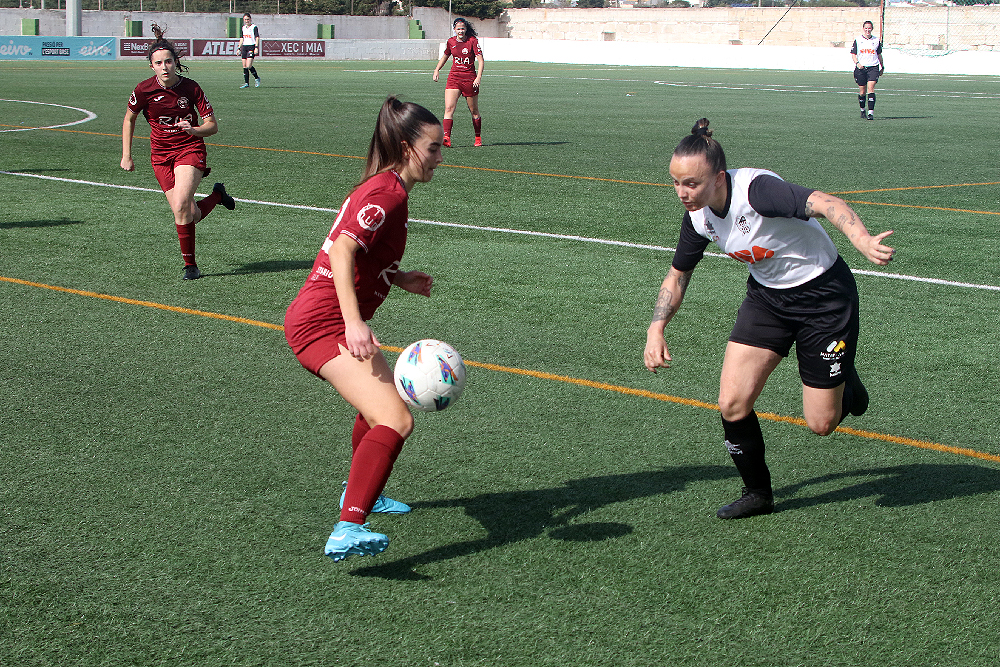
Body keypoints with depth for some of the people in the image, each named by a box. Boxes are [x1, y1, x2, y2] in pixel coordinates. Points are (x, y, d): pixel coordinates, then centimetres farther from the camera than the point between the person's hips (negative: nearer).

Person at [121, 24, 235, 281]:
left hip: (191, 149, -2)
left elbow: (213, 125, -6)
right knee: (190, 215, -7)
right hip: (161, 155, 2)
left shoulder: (191, 88, -12)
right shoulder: (145, 90, -9)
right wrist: (126, 155, 7)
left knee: (180, 207, -23)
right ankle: (217, 195, 25)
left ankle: (190, 264, -3)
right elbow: (129, 119, 8)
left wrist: (194, 130, -27)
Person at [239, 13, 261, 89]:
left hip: (252, 46, -7)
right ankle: (246, 83, 6)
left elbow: (257, 38, -9)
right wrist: (239, 48, 16)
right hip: (244, 47, 7)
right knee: (244, 66, 2)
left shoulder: (254, 27, -4)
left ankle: (257, 78, 7)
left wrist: (256, 47, -19)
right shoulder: (243, 28, 16)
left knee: (249, 66, -16)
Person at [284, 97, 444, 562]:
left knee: (383, 401, 33)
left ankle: (361, 492, 53)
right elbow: (341, 251, -27)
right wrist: (354, 323, -35)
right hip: (324, 322, -11)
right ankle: (347, 531, -38)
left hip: (315, 319, 11)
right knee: (396, 420, -25)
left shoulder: (382, 188, 17)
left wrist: (398, 279, 21)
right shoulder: (388, 193, -14)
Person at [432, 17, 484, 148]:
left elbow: (481, 60, -9)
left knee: (474, 111, 8)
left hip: (469, 78, -3)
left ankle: (478, 138, 24)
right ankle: (447, 137, -25)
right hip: (454, 77, 3)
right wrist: (437, 70, 15)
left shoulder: (472, 41, -6)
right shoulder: (451, 41, 6)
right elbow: (445, 56, 24)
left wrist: (479, 77, -21)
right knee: (449, 108, -16)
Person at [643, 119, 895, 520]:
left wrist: (863, 241, -64)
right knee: (732, 404, -9)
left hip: (823, 295, -6)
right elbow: (677, 275, 9)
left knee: (821, 423, 0)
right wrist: (656, 329, -3)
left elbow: (824, 203, -46)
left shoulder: (756, 190, -31)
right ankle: (758, 493, 14)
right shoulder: (698, 216, -8)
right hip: (767, 296, 6)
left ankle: (844, 383, 35)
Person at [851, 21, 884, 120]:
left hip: (873, 67, 0)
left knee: (870, 89, -14)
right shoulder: (858, 40, 4)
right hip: (861, 68, 0)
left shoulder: (876, 40, 8)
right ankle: (862, 110, 28)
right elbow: (853, 54, 3)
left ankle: (871, 112, -17)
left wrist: (882, 67, 21)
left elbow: (879, 55, 19)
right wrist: (857, 63, -14)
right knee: (862, 91, 5)